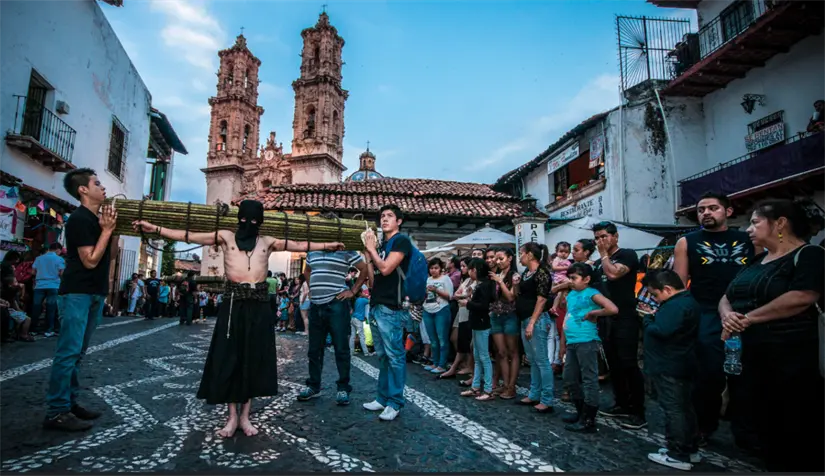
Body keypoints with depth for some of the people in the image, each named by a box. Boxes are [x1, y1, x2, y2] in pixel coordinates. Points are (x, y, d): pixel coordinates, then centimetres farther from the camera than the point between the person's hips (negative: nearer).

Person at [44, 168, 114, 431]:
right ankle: (56, 412, -2)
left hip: (95, 293, 9)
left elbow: (109, 254, 15)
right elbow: (90, 260, -18)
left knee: (77, 353, 13)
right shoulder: (79, 219, -14)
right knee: (68, 352, -7)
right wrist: (107, 229, -14)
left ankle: (69, 403, 21)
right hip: (77, 294, -9)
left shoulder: (97, 218, 13)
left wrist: (112, 228, 5)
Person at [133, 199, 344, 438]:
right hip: (234, 302, -1)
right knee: (229, 358, 1)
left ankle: (245, 415, 17)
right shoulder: (225, 237, 9)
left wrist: (327, 245, 16)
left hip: (259, 304, 2)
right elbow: (189, 236, 6)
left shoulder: (268, 242, 14)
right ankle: (232, 416, 14)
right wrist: (154, 229, 0)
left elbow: (299, 245, 16)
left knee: (254, 359, 5)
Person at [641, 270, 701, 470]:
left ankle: (679, 456, 8)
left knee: (673, 410, -1)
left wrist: (647, 320, -13)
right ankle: (690, 450, 30)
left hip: (669, 369, -11)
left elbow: (660, 331, -31)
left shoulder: (677, 305, -23)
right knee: (684, 408, 18)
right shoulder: (685, 301, 13)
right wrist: (653, 316, 1)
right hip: (679, 367, 11)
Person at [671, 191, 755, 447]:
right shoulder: (687, 243, 6)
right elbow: (679, 284, 3)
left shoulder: (748, 239, 12)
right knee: (709, 375, 0)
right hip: (707, 317, -2)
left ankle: (745, 431, 24)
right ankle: (704, 427, 20)